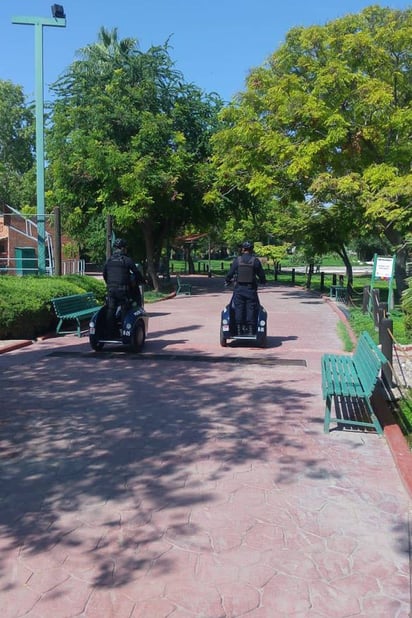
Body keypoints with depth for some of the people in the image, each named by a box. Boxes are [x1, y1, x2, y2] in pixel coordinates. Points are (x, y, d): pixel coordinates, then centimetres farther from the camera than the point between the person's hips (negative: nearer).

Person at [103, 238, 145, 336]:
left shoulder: (109, 260, 10)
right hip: (123, 289, -4)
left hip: (111, 288, 4)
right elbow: (137, 273, -2)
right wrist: (142, 281, 15)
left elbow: (104, 274, 17)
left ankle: (109, 332, 8)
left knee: (110, 311, 7)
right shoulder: (127, 260, -4)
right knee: (124, 311, 2)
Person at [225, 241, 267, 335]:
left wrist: (227, 280, 21)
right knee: (251, 309, 5)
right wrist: (262, 281, 25)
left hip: (239, 289, 1)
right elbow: (261, 275, 3)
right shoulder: (255, 260, -2)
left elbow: (230, 273, 1)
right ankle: (251, 330, 4)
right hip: (251, 289, -1)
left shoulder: (237, 260, -2)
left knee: (239, 309, 6)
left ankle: (238, 331, 7)